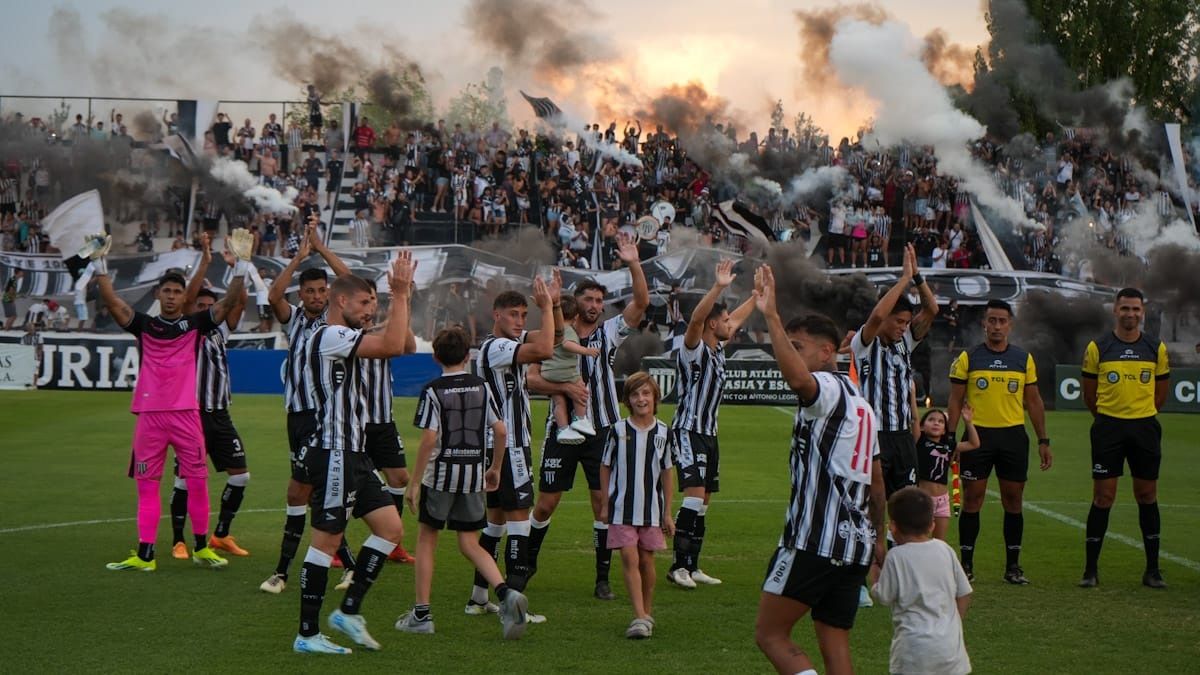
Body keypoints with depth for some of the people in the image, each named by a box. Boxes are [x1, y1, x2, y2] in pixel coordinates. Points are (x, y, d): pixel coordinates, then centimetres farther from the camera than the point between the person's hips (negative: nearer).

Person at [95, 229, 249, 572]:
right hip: (149, 415, 1)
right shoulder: (144, 325, 8)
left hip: (186, 413, -1)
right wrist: (99, 264, -13)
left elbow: (229, 301, -4)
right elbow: (112, 302, -2)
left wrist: (242, 264, -15)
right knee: (147, 485, 3)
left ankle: (201, 547, 14)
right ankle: (144, 554, 6)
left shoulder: (196, 324, 6)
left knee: (197, 481, 0)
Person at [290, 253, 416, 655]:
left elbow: (398, 345, 25)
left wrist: (401, 297, 17)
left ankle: (349, 611, 12)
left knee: (390, 527, 7)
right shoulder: (330, 337, -14)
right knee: (326, 540, -5)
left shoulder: (343, 339, 18)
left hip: (352, 455, 11)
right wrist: (400, 294, -19)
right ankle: (307, 634, 2)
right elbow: (392, 345, -26)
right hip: (333, 455, -11)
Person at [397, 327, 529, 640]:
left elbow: (429, 439, -14)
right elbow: (501, 430, 3)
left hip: (441, 473, -3)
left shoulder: (433, 391, -8)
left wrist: (415, 482, -9)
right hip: (474, 474, 4)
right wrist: (496, 468, 16)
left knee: (427, 538, 11)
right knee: (470, 544, 9)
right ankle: (506, 593, -14)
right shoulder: (482, 386, 5)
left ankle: (421, 613, 13)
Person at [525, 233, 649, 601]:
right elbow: (532, 378, -5)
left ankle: (603, 578, 5)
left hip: (602, 430, 1)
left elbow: (641, 302, -8)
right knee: (545, 504, 5)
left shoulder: (610, 331, 4)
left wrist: (633, 264, -20)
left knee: (605, 503, -3)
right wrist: (565, 387, -20)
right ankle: (527, 562, 27)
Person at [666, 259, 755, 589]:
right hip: (688, 432, -9)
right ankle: (678, 566, -14)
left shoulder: (718, 347, 12)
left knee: (703, 502, 9)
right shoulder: (693, 348, -11)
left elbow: (738, 317, 29)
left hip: (709, 434, 9)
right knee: (695, 497, -18)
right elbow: (695, 319, -32)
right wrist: (718, 287, -41)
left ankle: (692, 566, 14)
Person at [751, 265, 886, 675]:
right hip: (855, 542, 9)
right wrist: (878, 537, 34)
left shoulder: (827, 389, -7)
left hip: (816, 540, -9)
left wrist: (771, 315, -36)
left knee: (770, 634, -2)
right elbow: (876, 481, 27)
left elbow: (797, 379, -33)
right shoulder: (860, 403, 21)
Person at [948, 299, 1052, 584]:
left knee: (1013, 501, 4)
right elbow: (956, 401, 3)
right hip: (978, 435, -2)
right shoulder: (968, 358, 2)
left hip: (1014, 435, 2)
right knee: (972, 500, 0)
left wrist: (1043, 441, 7)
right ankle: (966, 565, 7)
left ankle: (1013, 566, 12)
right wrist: (950, 440, -4)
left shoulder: (1024, 359, 7)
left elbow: (1033, 402, 11)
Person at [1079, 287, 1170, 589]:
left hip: (1145, 428, 2)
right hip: (1108, 428, -2)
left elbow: (1161, 392, 14)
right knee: (1103, 497, -2)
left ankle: (1152, 570, 13)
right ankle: (1090, 570, 3)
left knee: (1147, 496, 6)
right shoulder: (1097, 348, -2)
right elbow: (1089, 393, 7)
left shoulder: (1157, 348, 4)